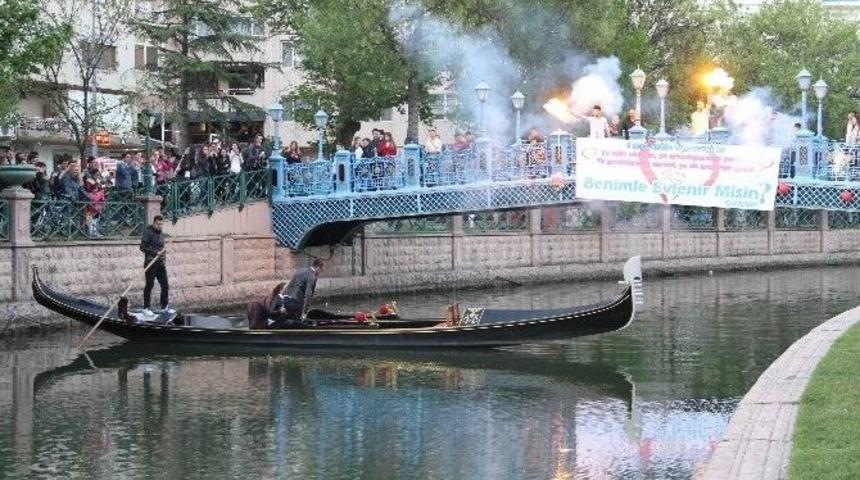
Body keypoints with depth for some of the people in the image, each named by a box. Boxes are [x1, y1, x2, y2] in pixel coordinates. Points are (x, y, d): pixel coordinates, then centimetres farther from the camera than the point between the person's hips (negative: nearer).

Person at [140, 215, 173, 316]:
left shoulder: (161, 234, 15)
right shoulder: (148, 232, -8)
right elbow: (142, 247, -14)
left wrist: (164, 257, 13)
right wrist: (156, 253, -18)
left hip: (161, 263, 6)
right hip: (150, 263, -6)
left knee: (165, 285, 4)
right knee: (149, 285, 1)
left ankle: (165, 307, 14)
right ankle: (146, 308, 9)